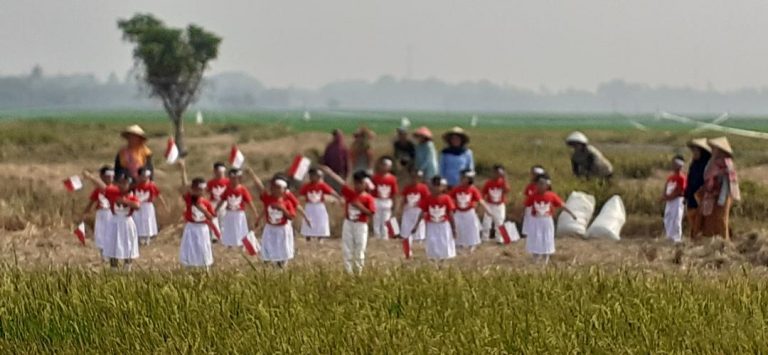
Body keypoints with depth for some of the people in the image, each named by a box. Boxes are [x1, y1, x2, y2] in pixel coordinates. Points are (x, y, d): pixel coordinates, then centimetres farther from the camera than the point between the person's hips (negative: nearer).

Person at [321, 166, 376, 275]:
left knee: (359, 251, 3)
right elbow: (340, 182, -6)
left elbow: (371, 213, -13)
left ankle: (358, 273, 12)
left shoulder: (368, 198, -7)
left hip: (361, 226, -4)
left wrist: (360, 207, -22)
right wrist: (329, 172, -11)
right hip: (348, 224, 4)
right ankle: (349, 272, 11)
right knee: (346, 250, 5)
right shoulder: (349, 193, 2)